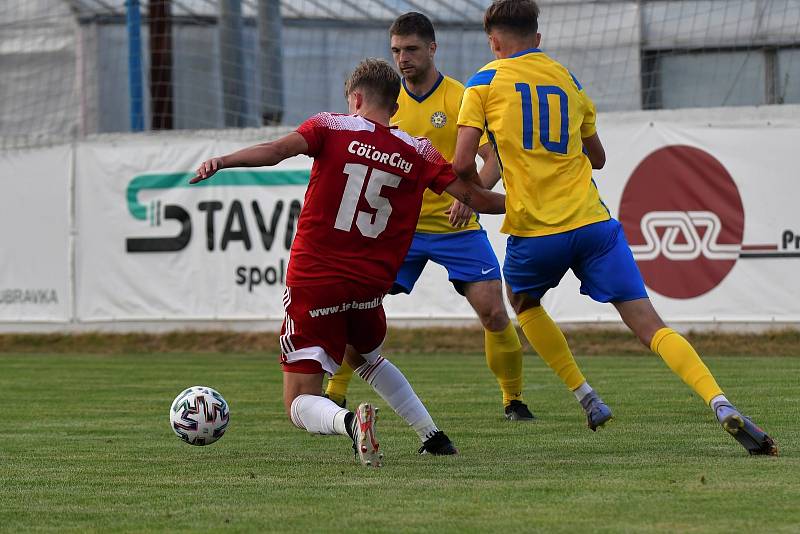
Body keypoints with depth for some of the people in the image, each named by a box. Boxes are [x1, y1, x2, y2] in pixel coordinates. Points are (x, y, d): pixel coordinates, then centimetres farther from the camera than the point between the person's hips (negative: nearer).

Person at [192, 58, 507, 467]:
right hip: (368, 289, 4)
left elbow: (279, 149, -19)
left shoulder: (332, 128, -1)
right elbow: (473, 196, 6)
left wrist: (221, 162, -26)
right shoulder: (417, 153, 5)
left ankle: (349, 421, -33)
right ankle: (433, 436, 30)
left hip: (313, 283, -4)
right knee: (367, 358, 37)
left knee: (300, 405, -1)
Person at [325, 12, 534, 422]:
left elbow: (493, 158, -12)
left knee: (494, 314, -10)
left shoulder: (461, 99, -6)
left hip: (456, 224, -2)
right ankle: (334, 397, 6)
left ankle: (514, 401, 9)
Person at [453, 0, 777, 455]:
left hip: (535, 231, -2)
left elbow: (463, 164, -6)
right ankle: (721, 404, -24)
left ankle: (585, 395, 19)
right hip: (592, 222, 2)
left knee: (523, 303, 30)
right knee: (649, 324, -4)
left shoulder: (484, 84, 4)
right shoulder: (568, 79, 16)